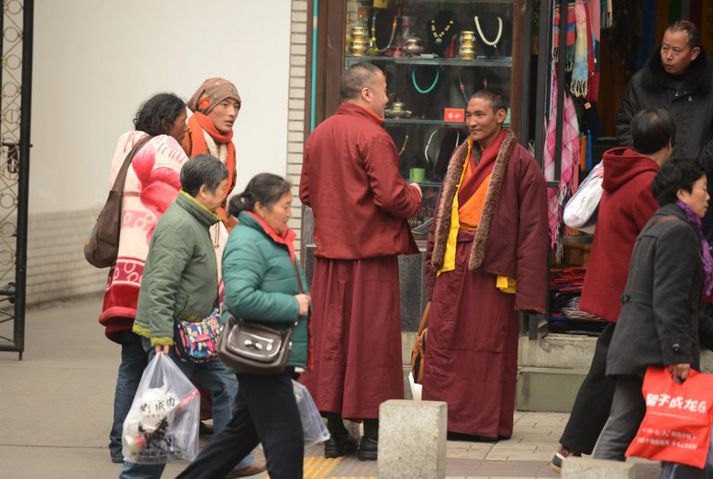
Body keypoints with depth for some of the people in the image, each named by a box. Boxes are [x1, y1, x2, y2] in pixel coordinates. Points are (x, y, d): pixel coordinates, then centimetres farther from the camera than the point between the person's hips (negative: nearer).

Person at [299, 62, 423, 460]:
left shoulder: (319, 135, 8)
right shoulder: (373, 137, -14)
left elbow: (307, 193, 14)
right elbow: (391, 197, -18)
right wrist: (414, 196, 2)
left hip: (329, 251, 6)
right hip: (372, 251, -6)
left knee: (330, 337, 9)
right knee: (371, 339, -1)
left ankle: (334, 431, 11)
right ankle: (372, 435, 2)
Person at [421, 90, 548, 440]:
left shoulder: (519, 162, -5)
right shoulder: (461, 157, 15)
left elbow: (533, 227, -8)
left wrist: (528, 287, -14)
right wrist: (433, 263, 12)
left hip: (491, 266, -6)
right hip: (453, 262, 6)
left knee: (489, 345, 0)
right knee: (444, 342, 3)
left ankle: (487, 422, 8)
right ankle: (445, 419, 10)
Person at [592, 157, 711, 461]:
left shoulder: (655, 226, 22)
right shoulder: (678, 231, -11)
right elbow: (669, 299, -18)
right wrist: (678, 353, -21)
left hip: (630, 345, 10)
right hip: (654, 349, -10)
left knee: (620, 429, 6)